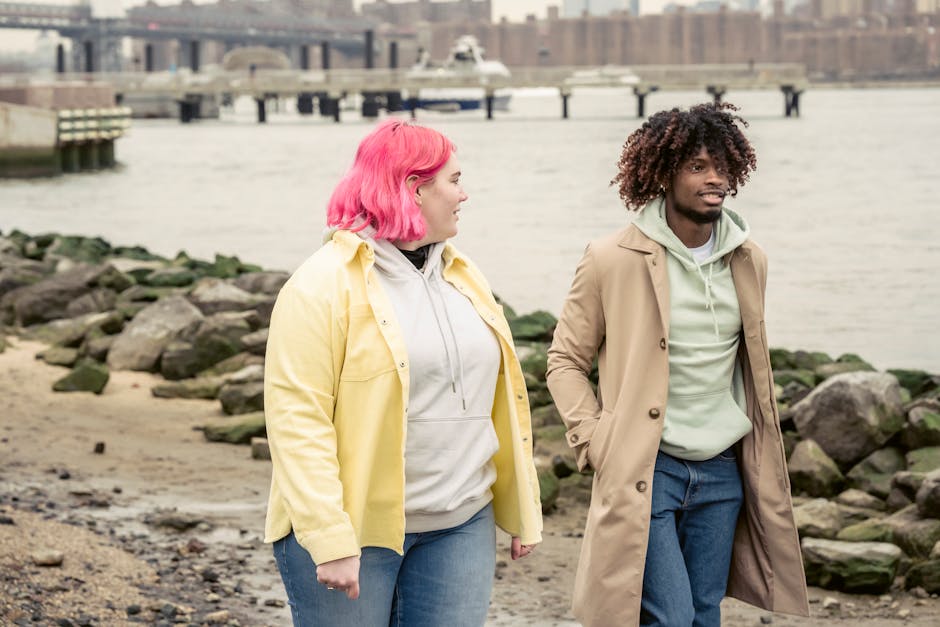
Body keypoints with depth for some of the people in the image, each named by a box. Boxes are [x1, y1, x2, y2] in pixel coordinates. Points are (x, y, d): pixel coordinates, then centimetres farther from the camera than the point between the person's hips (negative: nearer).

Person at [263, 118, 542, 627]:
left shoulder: (463, 278, 12)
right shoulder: (325, 284, -9)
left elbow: (498, 400, 15)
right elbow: (296, 417, -15)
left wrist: (522, 511, 11)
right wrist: (329, 542, -21)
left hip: (461, 527, 6)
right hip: (352, 530, -6)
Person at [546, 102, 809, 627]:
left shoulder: (749, 262, 7)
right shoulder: (612, 260, -8)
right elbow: (566, 360, 0)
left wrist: (761, 459, 16)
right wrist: (595, 442, -9)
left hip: (722, 471, 5)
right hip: (645, 471, -5)